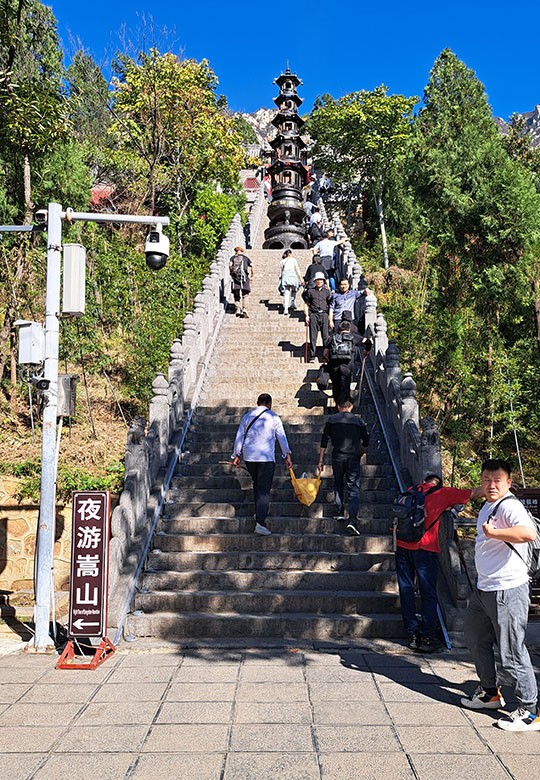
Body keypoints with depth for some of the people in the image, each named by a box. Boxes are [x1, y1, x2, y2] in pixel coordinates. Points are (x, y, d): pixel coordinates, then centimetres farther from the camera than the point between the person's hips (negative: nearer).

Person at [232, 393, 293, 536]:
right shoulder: (273, 417, 0)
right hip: (266, 457, -4)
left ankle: (259, 512, 30)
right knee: (264, 489, -6)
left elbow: (239, 436, 8)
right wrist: (287, 455, 8)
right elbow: (281, 437, 2)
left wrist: (236, 455, 14)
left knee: (257, 484, 23)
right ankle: (260, 522, -15)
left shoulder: (247, 416, 9)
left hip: (248, 456, 4)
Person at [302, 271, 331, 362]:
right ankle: (312, 356, 2)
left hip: (324, 314, 1)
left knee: (326, 336, -4)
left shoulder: (327, 291, 14)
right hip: (313, 314, -1)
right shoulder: (310, 291, 9)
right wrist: (307, 315, 2)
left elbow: (330, 304, 15)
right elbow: (306, 304, 12)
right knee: (313, 337, -1)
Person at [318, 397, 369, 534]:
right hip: (353, 457, -1)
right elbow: (366, 441, 14)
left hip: (337, 456, 1)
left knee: (338, 484, 22)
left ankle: (339, 512, 19)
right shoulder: (358, 420, 9)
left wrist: (321, 460, 6)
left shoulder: (331, 420, 7)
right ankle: (352, 520, -13)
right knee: (354, 488, -1)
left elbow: (324, 441, 3)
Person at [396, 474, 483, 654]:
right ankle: (427, 637, 4)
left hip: (402, 545, 4)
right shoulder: (443, 493, 6)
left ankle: (412, 635, 13)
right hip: (424, 548, -4)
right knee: (428, 594, 4)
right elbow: (473, 493, 12)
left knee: (406, 591, 9)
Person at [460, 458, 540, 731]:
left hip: (507, 591, -10)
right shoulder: (487, 506, 12)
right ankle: (489, 693, 39)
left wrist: (493, 532, -30)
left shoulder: (509, 506, -19)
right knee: (475, 639, 22)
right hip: (483, 588, 11)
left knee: (511, 653, -3)